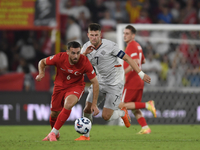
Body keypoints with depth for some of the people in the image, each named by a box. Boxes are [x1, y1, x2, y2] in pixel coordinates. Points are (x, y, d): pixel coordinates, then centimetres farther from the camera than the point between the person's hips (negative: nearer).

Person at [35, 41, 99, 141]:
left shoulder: (85, 62, -25)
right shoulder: (60, 58, -23)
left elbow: (95, 82, -15)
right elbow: (42, 62, -2)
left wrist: (94, 104, -17)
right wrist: (41, 73, -24)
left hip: (76, 86, -2)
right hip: (60, 86, 2)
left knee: (68, 104, -32)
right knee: (54, 113, 6)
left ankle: (53, 133, -20)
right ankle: (55, 134, 42)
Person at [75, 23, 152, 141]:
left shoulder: (109, 46, -19)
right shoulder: (87, 47, -2)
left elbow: (126, 58, -13)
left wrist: (141, 74, -14)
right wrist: (85, 53, -28)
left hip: (115, 84, -5)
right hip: (100, 81, 6)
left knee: (106, 116, -9)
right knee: (87, 109, -1)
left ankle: (122, 113, 22)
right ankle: (86, 135, 18)